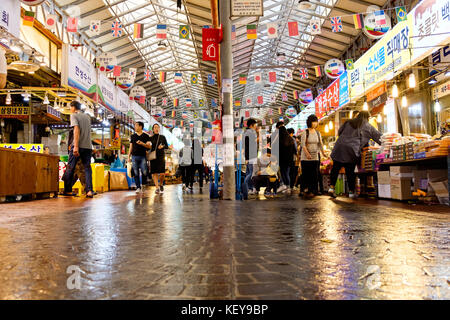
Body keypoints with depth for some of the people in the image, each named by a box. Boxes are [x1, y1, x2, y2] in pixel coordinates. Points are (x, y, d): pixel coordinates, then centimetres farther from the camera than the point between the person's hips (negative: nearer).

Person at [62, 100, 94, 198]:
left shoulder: (74, 115, 0)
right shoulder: (87, 117, 19)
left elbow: (76, 130, -14)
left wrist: (76, 146, -20)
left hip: (78, 146, -5)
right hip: (88, 146, 5)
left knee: (70, 168, 6)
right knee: (87, 168, 3)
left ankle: (68, 190, 12)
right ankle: (89, 191, -8)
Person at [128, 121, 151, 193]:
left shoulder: (146, 136, 6)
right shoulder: (132, 136, 14)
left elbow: (149, 146, 1)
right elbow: (131, 147, 15)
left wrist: (142, 143, -15)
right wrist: (129, 156, 9)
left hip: (143, 156, -2)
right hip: (134, 156, 2)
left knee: (144, 172, -8)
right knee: (136, 173, 0)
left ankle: (143, 185, 14)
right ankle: (138, 187, 6)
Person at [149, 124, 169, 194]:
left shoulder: (162, 137, 10)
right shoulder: (150, 138, 9)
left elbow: (167, 146, 10)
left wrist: (162, 146, -9)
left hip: (161, 156, 0)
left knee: (162, 173, -9)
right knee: (154, 173, -5)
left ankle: (161, 184, 18)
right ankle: (157, 188, -2)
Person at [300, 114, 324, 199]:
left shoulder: (318, 133, 11)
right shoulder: (305, 132, -4)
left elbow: (320, 144, 9)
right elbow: (303, 144, -11)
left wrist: (323, 153, -5)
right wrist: (307, 153, -24)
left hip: (315, 157, 4)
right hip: (305, 157, -4)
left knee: (314, 175, 1)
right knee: (306, 175, -3)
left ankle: (312, 191, 7)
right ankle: (305, 190, 4)